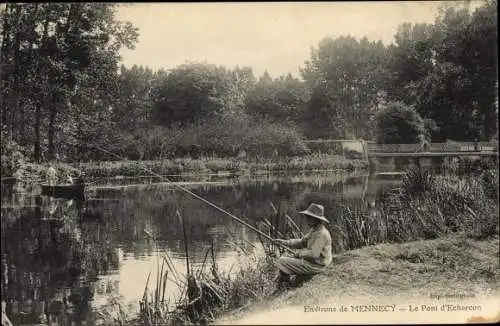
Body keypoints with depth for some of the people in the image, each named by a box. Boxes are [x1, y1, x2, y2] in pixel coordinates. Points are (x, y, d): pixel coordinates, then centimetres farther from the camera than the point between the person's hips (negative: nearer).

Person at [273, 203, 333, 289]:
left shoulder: (322, 234, -24)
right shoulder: (314, 230, 8)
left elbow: (314, 254, -27)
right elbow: (302, 242, 14)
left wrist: (300, 253, -12)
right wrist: (285, 242, 3)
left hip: (315, 266, -10)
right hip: (309, 261, 10)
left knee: (282, 261, -11)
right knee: (283, 258, 16)